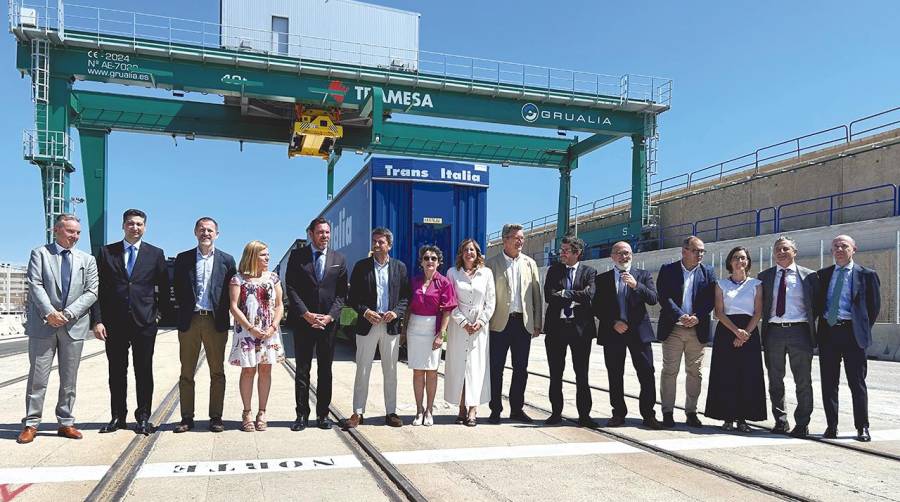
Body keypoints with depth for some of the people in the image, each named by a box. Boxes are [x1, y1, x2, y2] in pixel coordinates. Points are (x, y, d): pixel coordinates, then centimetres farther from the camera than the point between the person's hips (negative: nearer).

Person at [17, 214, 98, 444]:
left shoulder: (87, 259, 11)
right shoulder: (40, 253, 5)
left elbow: (91, 292, 2)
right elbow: (35, 285, -6)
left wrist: (68, 313, -10)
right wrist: (50, 312, -18)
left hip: (74, 325, 2)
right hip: (43, 324, -2)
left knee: (69, 378, 7)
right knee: (38, 377, 1)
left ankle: (66, 423, 14)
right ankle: (31, 424, 9)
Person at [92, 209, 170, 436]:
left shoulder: (156, 254, 5)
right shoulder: (106, 252, 6)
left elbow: (164, 288, 11)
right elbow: (98, 289, 2)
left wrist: (160, 313, 4)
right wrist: (97, 320, -5)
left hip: (145, 322, -1)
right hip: (114, 322, 1)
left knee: (144, 371, 4)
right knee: (117, 371, 8)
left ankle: (143, 417, 12)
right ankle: (118, 416, 18)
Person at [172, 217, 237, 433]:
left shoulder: (226, 260, 6)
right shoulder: (183, 259, 8)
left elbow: (231, 292, 6)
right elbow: (178, 290, 9)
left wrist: (222, 314, 0)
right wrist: (185, 309, 4)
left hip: (216, 321, -1)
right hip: (189, 321, 1)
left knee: (217, 372, 3)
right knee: (186, 372, 5)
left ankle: (216, 417, 10)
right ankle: (187, 417, 12)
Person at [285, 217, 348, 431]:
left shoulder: (338, 259, 8)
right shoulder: (297, 256, 3)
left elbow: (342, 293, 5)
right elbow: (291, 288, -2)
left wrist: (330, 316, -7)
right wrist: (307, 314, -10)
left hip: (328, 322, 2)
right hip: (303, 321, -1)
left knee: (326, 369, 6)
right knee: (302, 369, 3)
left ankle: (323, 414, 14)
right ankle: (302, 415, 10)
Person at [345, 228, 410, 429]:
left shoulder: (400, 267, 6)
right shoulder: (361, 266, 3)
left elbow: (406, 296, 6)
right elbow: (353, 296, 2)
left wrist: (396, 312, -10)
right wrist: (365, 311, -13)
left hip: (391, 326, 1)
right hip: (367, 325, -1)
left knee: (390, 372, 8)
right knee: (362, 371, 2)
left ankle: (391, 412, 17)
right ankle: (357, 413, 10)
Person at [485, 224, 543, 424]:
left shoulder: (530, 263, 10)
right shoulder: (492, 263, 0)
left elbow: (537, 294, 10)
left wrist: (538, 323, 6)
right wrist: (486, 320, -8)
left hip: (524, 323, 3)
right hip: (500, 323, -3)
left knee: (521, 369, 9)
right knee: (496, 368, 2)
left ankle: (517, 409, 20)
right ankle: (495, 410, 12)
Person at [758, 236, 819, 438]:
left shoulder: (809, 275, 5)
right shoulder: (764, 276, 9)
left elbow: (817, 304, 7)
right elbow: (760, 306, 11)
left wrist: (810, 325, 0)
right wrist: (766, 326, 2)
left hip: (799, 331, -2)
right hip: (773, 332, 2)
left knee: (803, 381, 1)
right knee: (775, 380, 8)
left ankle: (802, 424, 10)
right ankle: (780, 421, 19)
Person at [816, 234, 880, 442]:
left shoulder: (867, 275, 4)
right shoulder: (822, 275, 13)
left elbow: (874, 305, 4)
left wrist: (863, 329, 0)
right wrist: (818, 328, 7)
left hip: (852, 332, -3)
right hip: (827, 332, 3)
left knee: (857, 382, 1)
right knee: (828, 382, 5)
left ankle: (862, 427, 9)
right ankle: (831, 426, 12)